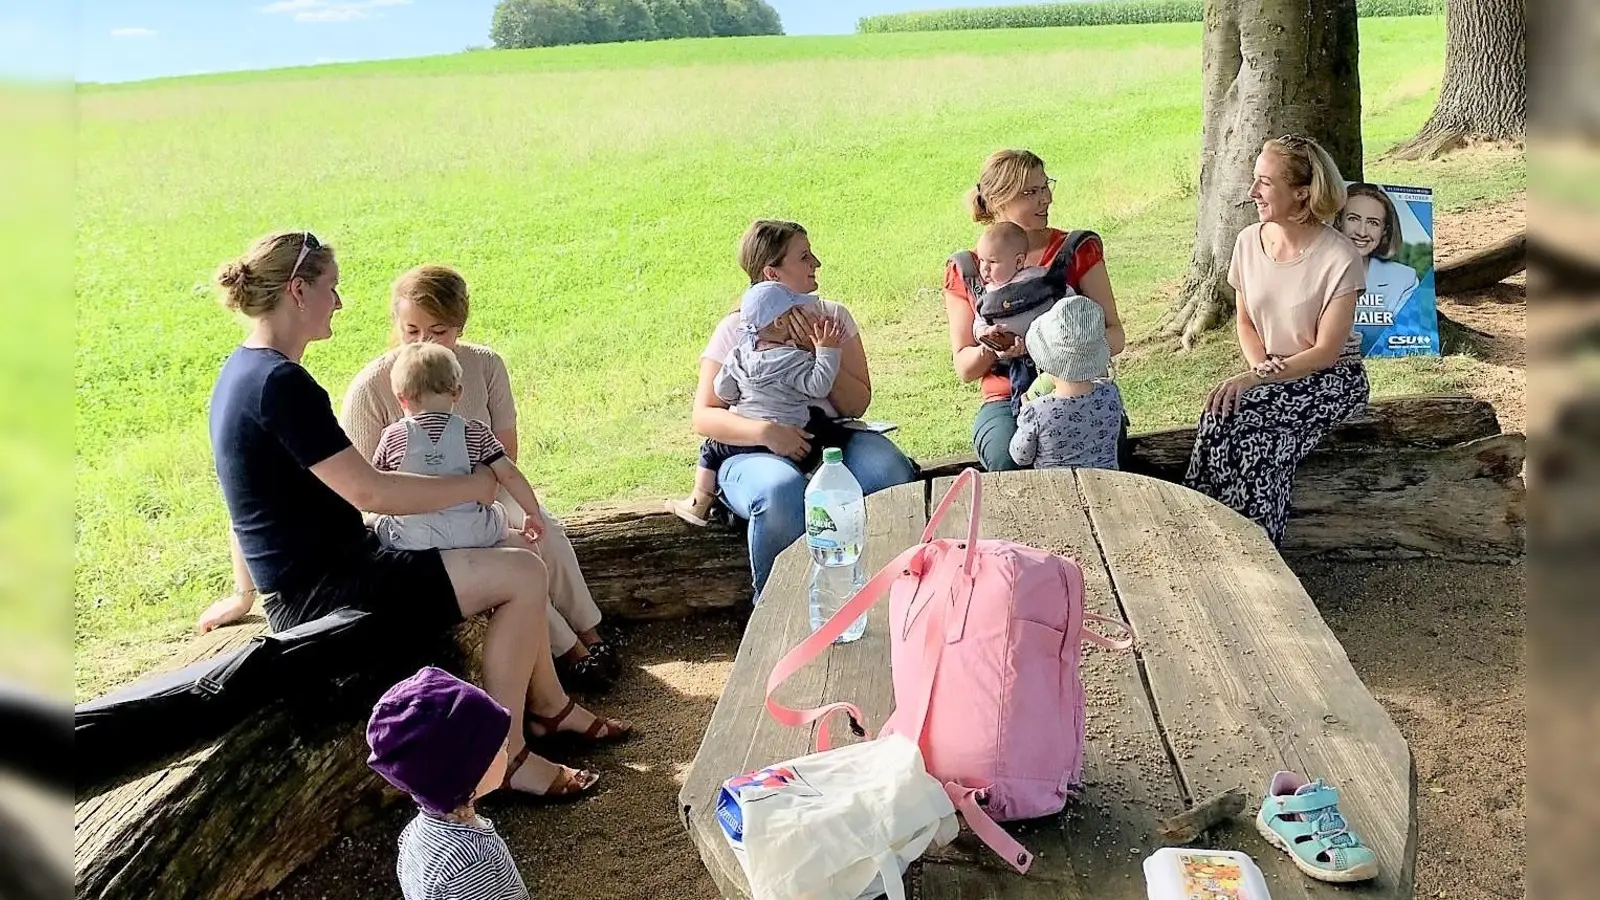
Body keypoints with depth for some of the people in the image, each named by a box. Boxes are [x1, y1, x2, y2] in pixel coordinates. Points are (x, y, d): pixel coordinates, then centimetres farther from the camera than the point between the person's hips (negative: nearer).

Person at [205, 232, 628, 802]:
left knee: (513, 559, 13)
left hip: (301, 585, 10)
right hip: (325, 590, -10)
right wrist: (474, 486, -13)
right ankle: (503, 759, -3)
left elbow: (253, 496, 19)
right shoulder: (280, 382, -22)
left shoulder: (242, 371, 10)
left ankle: (548, 706, 25)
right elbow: (368, 491, -27)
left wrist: (247, 594, 28)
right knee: (524, 574, -13)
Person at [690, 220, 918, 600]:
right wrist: (764, 431, -19)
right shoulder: (735, 330, 5)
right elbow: (704, 416, -2)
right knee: (782, 490, -38)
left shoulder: (832, 317, 13)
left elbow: (858, 404, 5)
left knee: (890, 472, -29)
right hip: (755, 451, -3)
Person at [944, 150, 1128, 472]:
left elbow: (1114, 335, 1)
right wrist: (989, 350, -16)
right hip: (1006, 402, 0)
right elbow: (963, 368, 8)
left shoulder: (1078, 249, 6)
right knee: (1009, 460, -32)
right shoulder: (964, 271, 6)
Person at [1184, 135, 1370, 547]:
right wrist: (1260, 367, -9)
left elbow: (1326, 351, -17)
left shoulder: (1339, 258, -18)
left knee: (1228, 416, -29)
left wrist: (1256, 379, -25)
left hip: (1332, 378, -5)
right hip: (1270, 375, 5)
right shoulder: (1249, 241, -1)